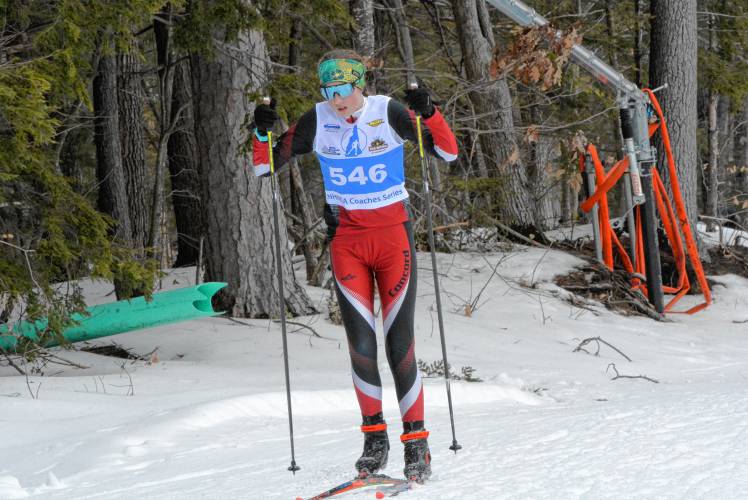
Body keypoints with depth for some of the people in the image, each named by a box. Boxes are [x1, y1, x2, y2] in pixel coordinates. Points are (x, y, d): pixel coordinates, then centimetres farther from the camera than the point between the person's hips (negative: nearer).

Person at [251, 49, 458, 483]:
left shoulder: (389, 112, -8)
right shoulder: (317, 121, -2)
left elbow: (448, 152, -10)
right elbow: (267, 166, 3)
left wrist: (429, 113, -26)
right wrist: (262, 134, -16)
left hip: (394, 236, -2)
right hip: (346, 240, 2)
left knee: (400, 344, -5)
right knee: (361, 344, -5)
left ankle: (417, 443, 4)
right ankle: (375, 436, 11)